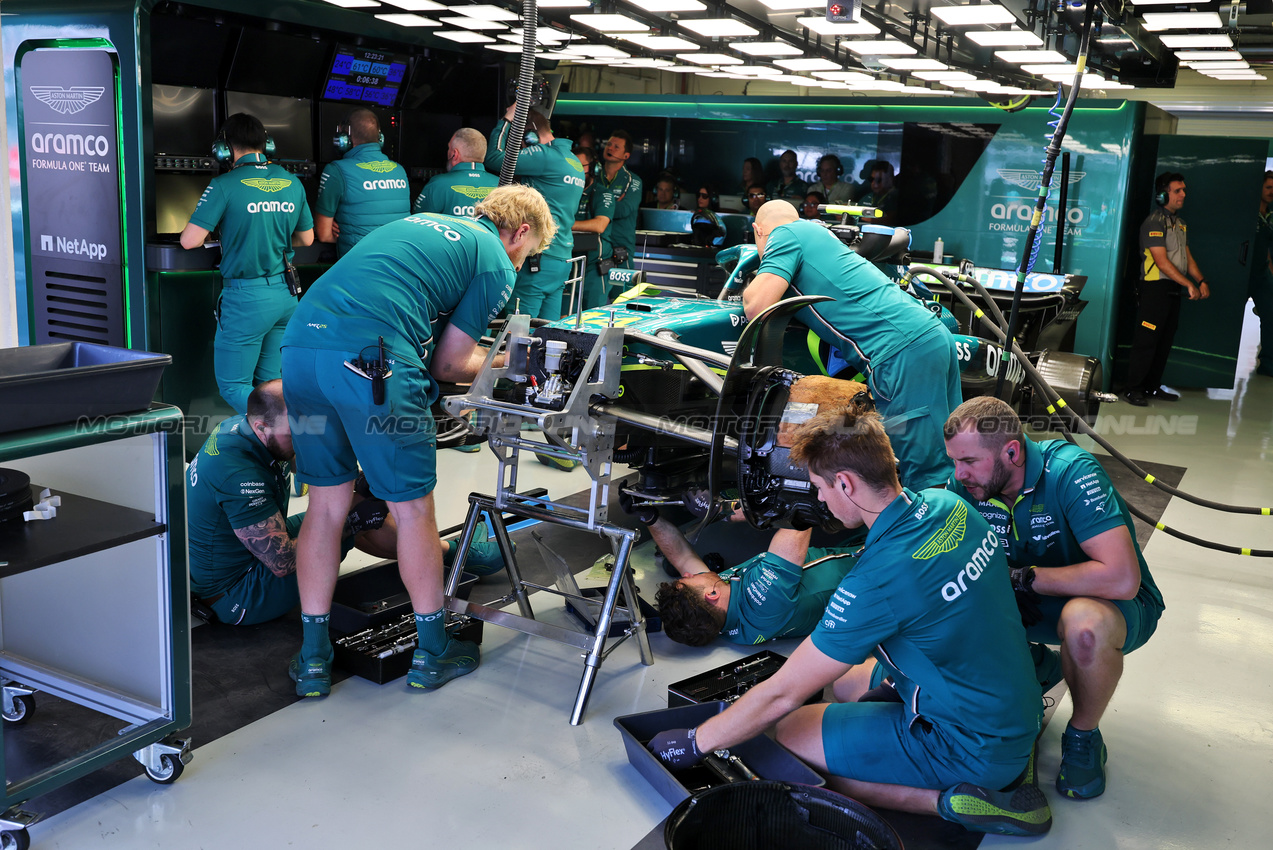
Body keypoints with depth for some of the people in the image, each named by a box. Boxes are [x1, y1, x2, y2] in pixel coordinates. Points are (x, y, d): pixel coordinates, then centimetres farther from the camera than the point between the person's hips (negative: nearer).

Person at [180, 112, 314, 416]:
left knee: (233, 386, 4)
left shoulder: (224, 185, -12)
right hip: (285, 295, 6)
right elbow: (306, 238, 16)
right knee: (270, 383, 16)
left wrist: (217, 231, 8)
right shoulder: (292, 183, 5)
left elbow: (190, 240, -14)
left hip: (245, 298, -6)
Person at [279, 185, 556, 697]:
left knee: (326, 501, 17)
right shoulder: (497, 264, 10)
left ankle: (313, 658, 23)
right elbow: (447, 363, 7)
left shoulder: (423, 223, 31)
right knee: (412, 506, 9)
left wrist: (473, 352, 41)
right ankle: (432, 653, 23)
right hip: (370, 363, -7)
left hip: (300, 343, 7)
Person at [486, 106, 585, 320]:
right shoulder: (575, 162, 17)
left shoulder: (545, 155, -12)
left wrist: (506, 121, -1)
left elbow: (494, 158, -13)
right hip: (562, 260, 9)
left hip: (537, 260, -9)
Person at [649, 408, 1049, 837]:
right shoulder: (951, 505, -4)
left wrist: (694, 741, -6)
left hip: (975, 749, -8)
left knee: (788, 737, -6)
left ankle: (950, 799, -8)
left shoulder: (878, 580, -29)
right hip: (1020, 711, 8)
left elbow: (781, 695, -21)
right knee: (844, 683, 22)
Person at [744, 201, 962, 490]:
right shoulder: (815, 230, 28)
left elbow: (757, 308, -9)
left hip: (903, 351, -9)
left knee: (929, 478, -9)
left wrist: (752, 283, 13)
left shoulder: (784, 235, 2)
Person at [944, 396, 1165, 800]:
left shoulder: (1070, 472, -29)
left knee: (1085, 623, -40)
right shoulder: (965, 483, -12)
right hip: (1031, 603, 6)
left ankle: (1083, 736, -10)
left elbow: (1122, 579, -37)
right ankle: (1030, 665, 11)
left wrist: (1024, 577, -29)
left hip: (1117, 604, -5)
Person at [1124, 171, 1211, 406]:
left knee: (1165, 341, 11)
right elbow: (1162, 262, -18)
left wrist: (1202, 281, 4)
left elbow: (1187, 257, 19)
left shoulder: (1179, 223, 17)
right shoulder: (1154, 223, -12)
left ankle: (1153, 387, 19)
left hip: (1174, 290, 9)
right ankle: (1133, 389, -3)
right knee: (1146, 340, -8)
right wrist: (1189, 285, -19)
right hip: (1155, 288, -9)